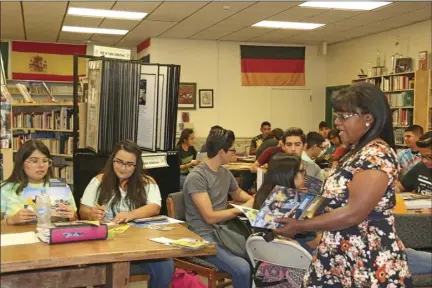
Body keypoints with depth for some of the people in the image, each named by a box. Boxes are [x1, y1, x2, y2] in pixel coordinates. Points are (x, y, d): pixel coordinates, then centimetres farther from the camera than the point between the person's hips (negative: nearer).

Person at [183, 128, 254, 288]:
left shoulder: (225, 173, 10)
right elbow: (210, 217, -17)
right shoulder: (196, 177, -15)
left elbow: (238, 193, 31)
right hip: (205, 236, -7)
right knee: (242, 268, -29)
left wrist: (253, 199, 11)